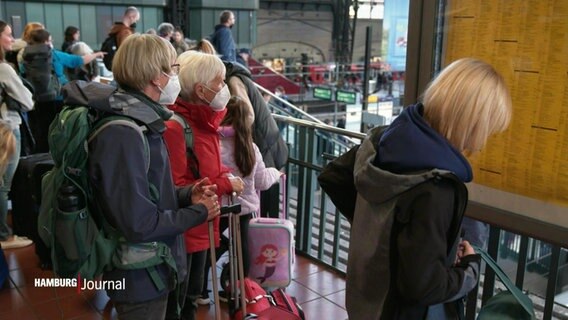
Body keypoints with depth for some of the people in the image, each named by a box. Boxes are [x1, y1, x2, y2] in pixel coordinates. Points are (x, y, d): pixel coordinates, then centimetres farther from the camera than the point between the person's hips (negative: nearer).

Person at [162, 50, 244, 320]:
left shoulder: (203, 120, 7)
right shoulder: (175, 127, -24)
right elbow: (176, 189, -26)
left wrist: (225, 176, -1)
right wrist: (225, 184, -21)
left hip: (199, 228, 9)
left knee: (191, 297, 25)